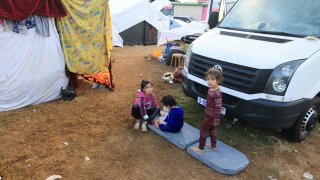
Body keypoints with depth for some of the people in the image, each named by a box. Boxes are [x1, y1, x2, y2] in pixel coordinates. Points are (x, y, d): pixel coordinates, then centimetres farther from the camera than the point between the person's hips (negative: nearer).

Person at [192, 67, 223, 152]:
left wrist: (216, 120, -20)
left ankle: (201, 148, 23)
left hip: (211, 117, -9)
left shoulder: (217, 93, -30)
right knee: (212, 130, 24)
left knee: (203, 131, 6)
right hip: (208, 115, 9)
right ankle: (213, 145, 42)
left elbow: (218, 107, -26)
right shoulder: (210, 89, -2)